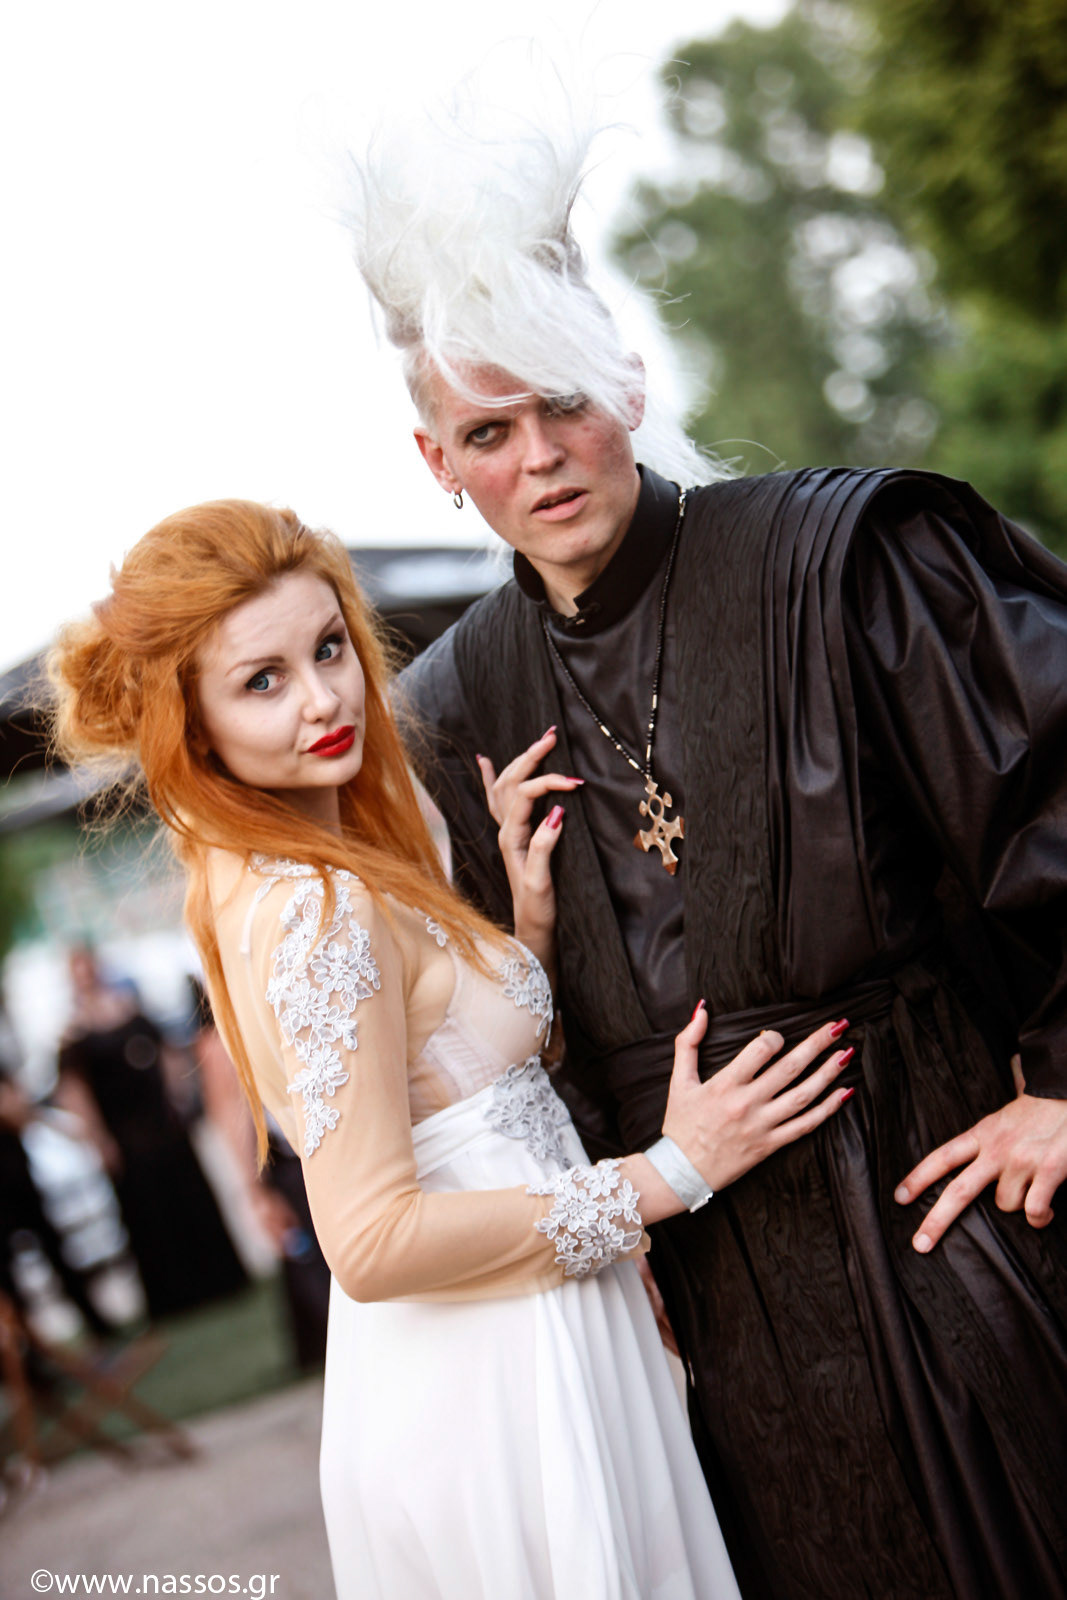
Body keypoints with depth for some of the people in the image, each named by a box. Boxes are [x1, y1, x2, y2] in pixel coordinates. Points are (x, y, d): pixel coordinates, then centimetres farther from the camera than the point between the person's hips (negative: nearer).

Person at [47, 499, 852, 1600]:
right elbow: (371, 1241, -26)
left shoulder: (258, 880, 6)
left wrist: (532, 920, -2)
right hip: (498, 1391, -10)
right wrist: (668, 1173, -21)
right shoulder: (319, 907, -23)